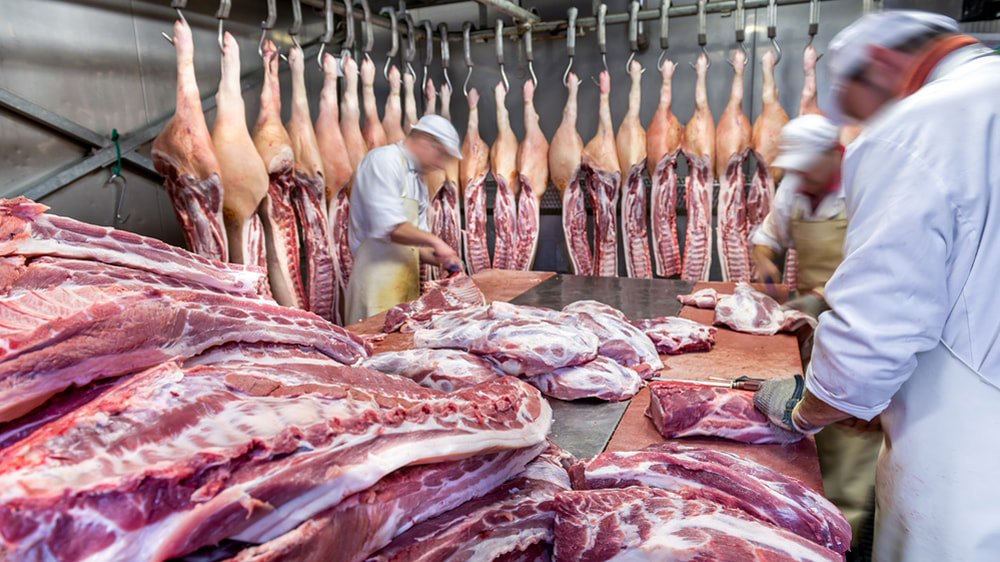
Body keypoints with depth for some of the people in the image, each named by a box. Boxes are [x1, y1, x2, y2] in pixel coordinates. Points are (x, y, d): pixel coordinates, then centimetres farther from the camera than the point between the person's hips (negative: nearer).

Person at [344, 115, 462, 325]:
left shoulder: (418, 183, 20)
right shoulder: (383, 160, -7)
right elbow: (388, 227, -20)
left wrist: (442, 258, 4)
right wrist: (434, 240, -14)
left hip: (406, 283, 9)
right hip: (379, 282, -8)